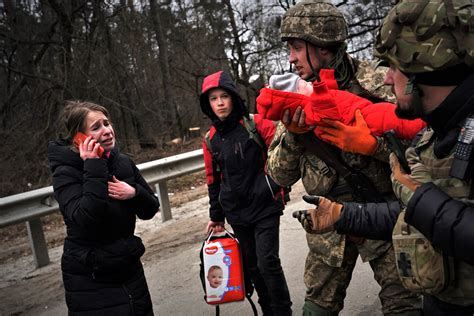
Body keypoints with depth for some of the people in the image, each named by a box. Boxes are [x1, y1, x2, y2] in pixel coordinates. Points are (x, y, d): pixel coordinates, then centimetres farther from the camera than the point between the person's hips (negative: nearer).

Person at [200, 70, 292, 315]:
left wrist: (279, 188, -14)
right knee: (252, 265, 12)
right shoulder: (210, 139, 5)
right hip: (236, 213, 4)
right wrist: (216, 216, 17)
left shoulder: (257, 124, -8)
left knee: (267, 262, -8)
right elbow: (213, 180, 13)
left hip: (265, 206, -4)